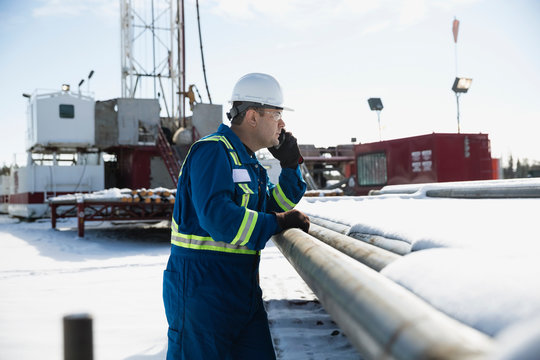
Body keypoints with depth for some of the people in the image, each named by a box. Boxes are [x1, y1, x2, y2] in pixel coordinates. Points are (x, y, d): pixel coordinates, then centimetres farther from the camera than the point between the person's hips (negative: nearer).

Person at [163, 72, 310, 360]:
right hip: (202, 290, -9)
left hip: (243, 290, 9)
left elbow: (278, 205, 24)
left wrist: (291, 165, 9)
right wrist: (279, 222, -19)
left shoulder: (249, 163, 17)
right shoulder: (213, 151, -14)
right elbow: (218, 218, -27)